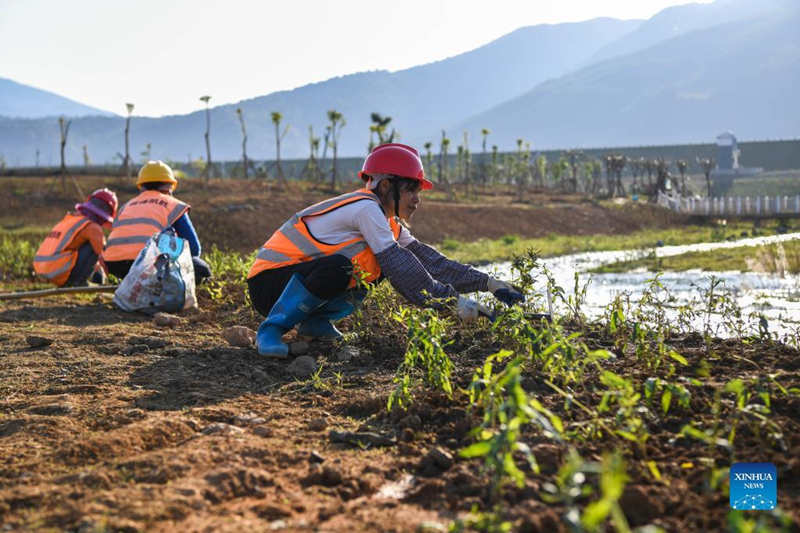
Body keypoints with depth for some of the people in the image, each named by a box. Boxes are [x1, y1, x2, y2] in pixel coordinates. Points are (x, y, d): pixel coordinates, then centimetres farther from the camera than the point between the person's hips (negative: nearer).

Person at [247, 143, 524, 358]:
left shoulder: (390, 225, 9)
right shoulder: (366, 208, -20)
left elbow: (430, 261, 3)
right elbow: (404, 271, -27)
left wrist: (488, 283, -3)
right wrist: (453, 302, -26)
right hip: (268, 281, -9)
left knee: (378, 268, -2)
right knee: (337, 268, -36)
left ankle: (315, 322, 5)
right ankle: (272, 328, -18)